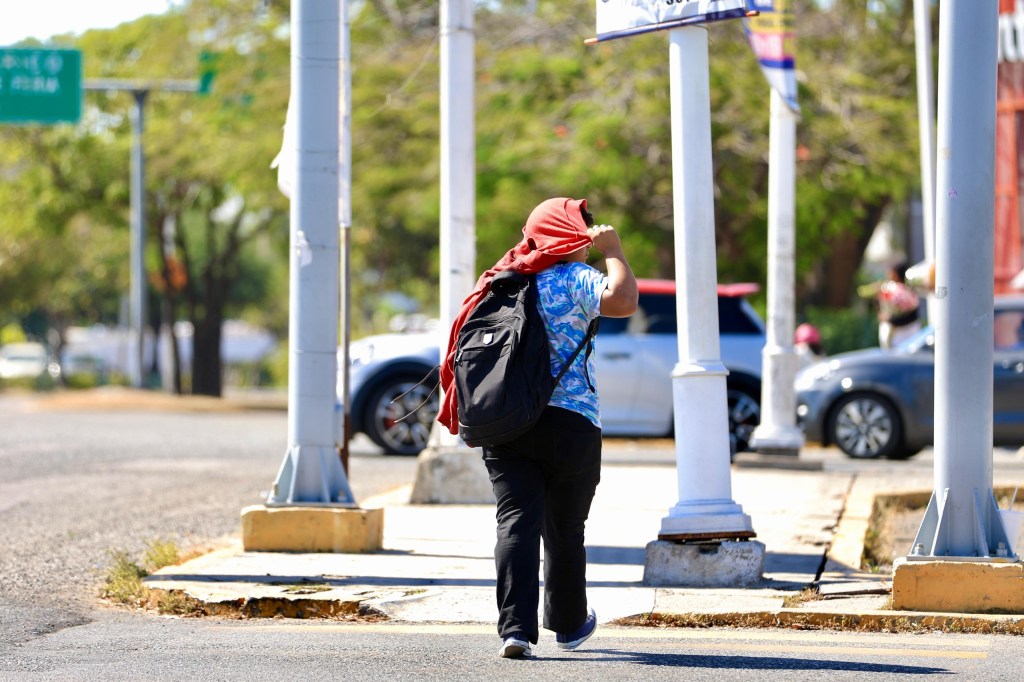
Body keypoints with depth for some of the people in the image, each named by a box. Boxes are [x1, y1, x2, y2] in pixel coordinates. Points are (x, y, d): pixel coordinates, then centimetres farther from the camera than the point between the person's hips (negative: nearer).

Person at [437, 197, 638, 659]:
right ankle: (568, 623, 28)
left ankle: (516, 627, -19)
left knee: (516, 524, -5)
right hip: (570, 423, -4)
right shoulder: (574, 278, -6)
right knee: (565, 529, 12)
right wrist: (613, 252, -9)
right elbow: (623, 300, -25)